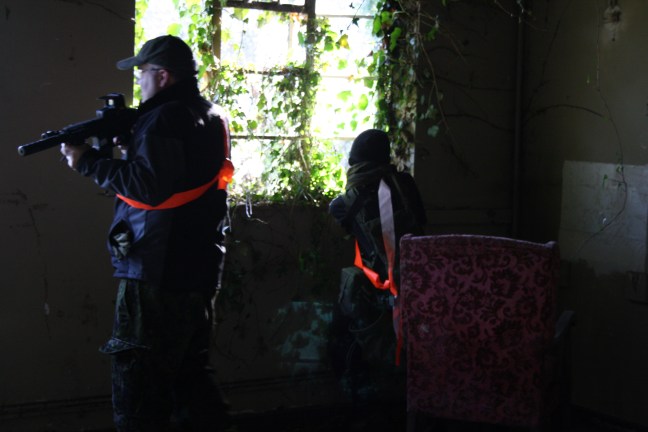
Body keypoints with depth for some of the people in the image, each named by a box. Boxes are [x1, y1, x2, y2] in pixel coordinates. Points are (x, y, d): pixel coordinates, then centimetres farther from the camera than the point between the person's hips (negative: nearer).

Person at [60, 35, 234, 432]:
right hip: (198, 271, 10)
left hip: (158, 272, -10)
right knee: (192, 373, 16)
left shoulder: (165, 119, -13)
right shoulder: (211, 117, 16)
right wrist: (128, 142, 11)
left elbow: (148, 187, -21)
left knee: (140, 383, -6)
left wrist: (88, 161, -13)